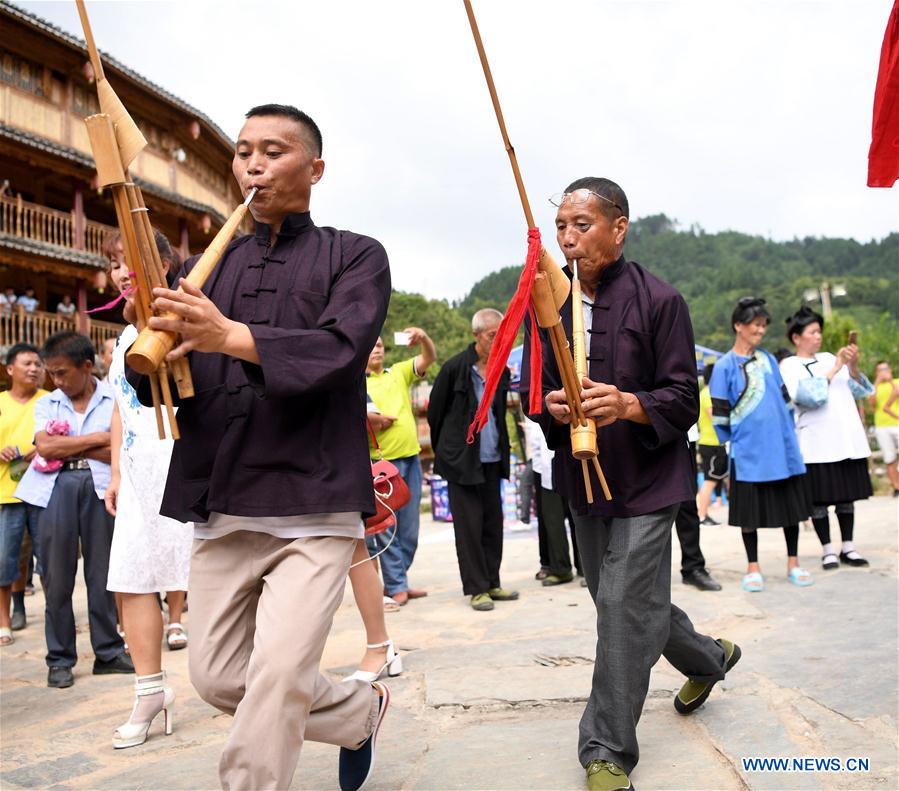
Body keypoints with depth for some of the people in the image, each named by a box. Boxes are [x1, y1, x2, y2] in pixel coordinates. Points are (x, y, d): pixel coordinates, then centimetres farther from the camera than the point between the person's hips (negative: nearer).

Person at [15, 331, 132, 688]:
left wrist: (66, 448, -5)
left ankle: (108, 652, 15)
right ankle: (60, 658, 13)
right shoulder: (46, 404, 13)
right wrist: (96, 438, -6)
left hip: (100, 487, -2)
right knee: (57, 577, 3)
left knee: (102, 574, 5)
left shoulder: (115, 400, 5)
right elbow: (45, 447, -4)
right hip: (56, 489, 2)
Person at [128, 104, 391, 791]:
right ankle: (363, 710, 33)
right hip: (220, 506, 5)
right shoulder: (207, 268, 15)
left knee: (275, 679, -15)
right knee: (217, 679, 11)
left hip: (312, 506, -5)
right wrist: (150, 336, -19)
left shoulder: (356, 257, 4)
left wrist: (231, 337, -34)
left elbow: (339, 348, -17)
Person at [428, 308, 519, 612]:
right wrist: (446, 450, 9)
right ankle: (476, 588, 5)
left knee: (493, 522, 9)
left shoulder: (501, 371, 6)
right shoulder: (455, 368, -9)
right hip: (462, 459, -5)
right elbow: (435, 412, 1)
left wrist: (501, 447, 16)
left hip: (492, 460, 5)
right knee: (469, 524, -2)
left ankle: (492, 583, 18)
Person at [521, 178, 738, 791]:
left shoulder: (660, 301, -9)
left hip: (645, 482, -6)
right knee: (626, 602, 19)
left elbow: (684, 399, -10)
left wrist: (628, 404, -29)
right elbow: (529, 385, 10)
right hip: (583, 479, 6)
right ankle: (709, 659, 47)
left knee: (624, 608, -9)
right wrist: (550, 405, -13)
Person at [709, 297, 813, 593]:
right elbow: (719, 414, -3)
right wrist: (736, 441, 2)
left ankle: (793, 563, 20)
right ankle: (753, 568, 14)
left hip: (784, 449, 4)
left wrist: (788, 433, 12)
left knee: (791, 505, 8)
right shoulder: (725, 366, -5)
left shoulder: (769, 360, 9)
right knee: (750, 510, 3)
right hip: (749, 454, -4)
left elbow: (785, 399, 16)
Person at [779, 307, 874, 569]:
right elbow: (808, 396, -14)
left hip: (848, 439, 5)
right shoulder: (789, 365, 1)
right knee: (820, 498, -2)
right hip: (817, 444, -5)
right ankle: (827, 550, 8)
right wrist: (835, 369, -11)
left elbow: (859, 391, 12)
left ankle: (848, 547, 15)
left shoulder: (829, 357, 16)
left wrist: (853, 367, -6)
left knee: (847, 495, 7)